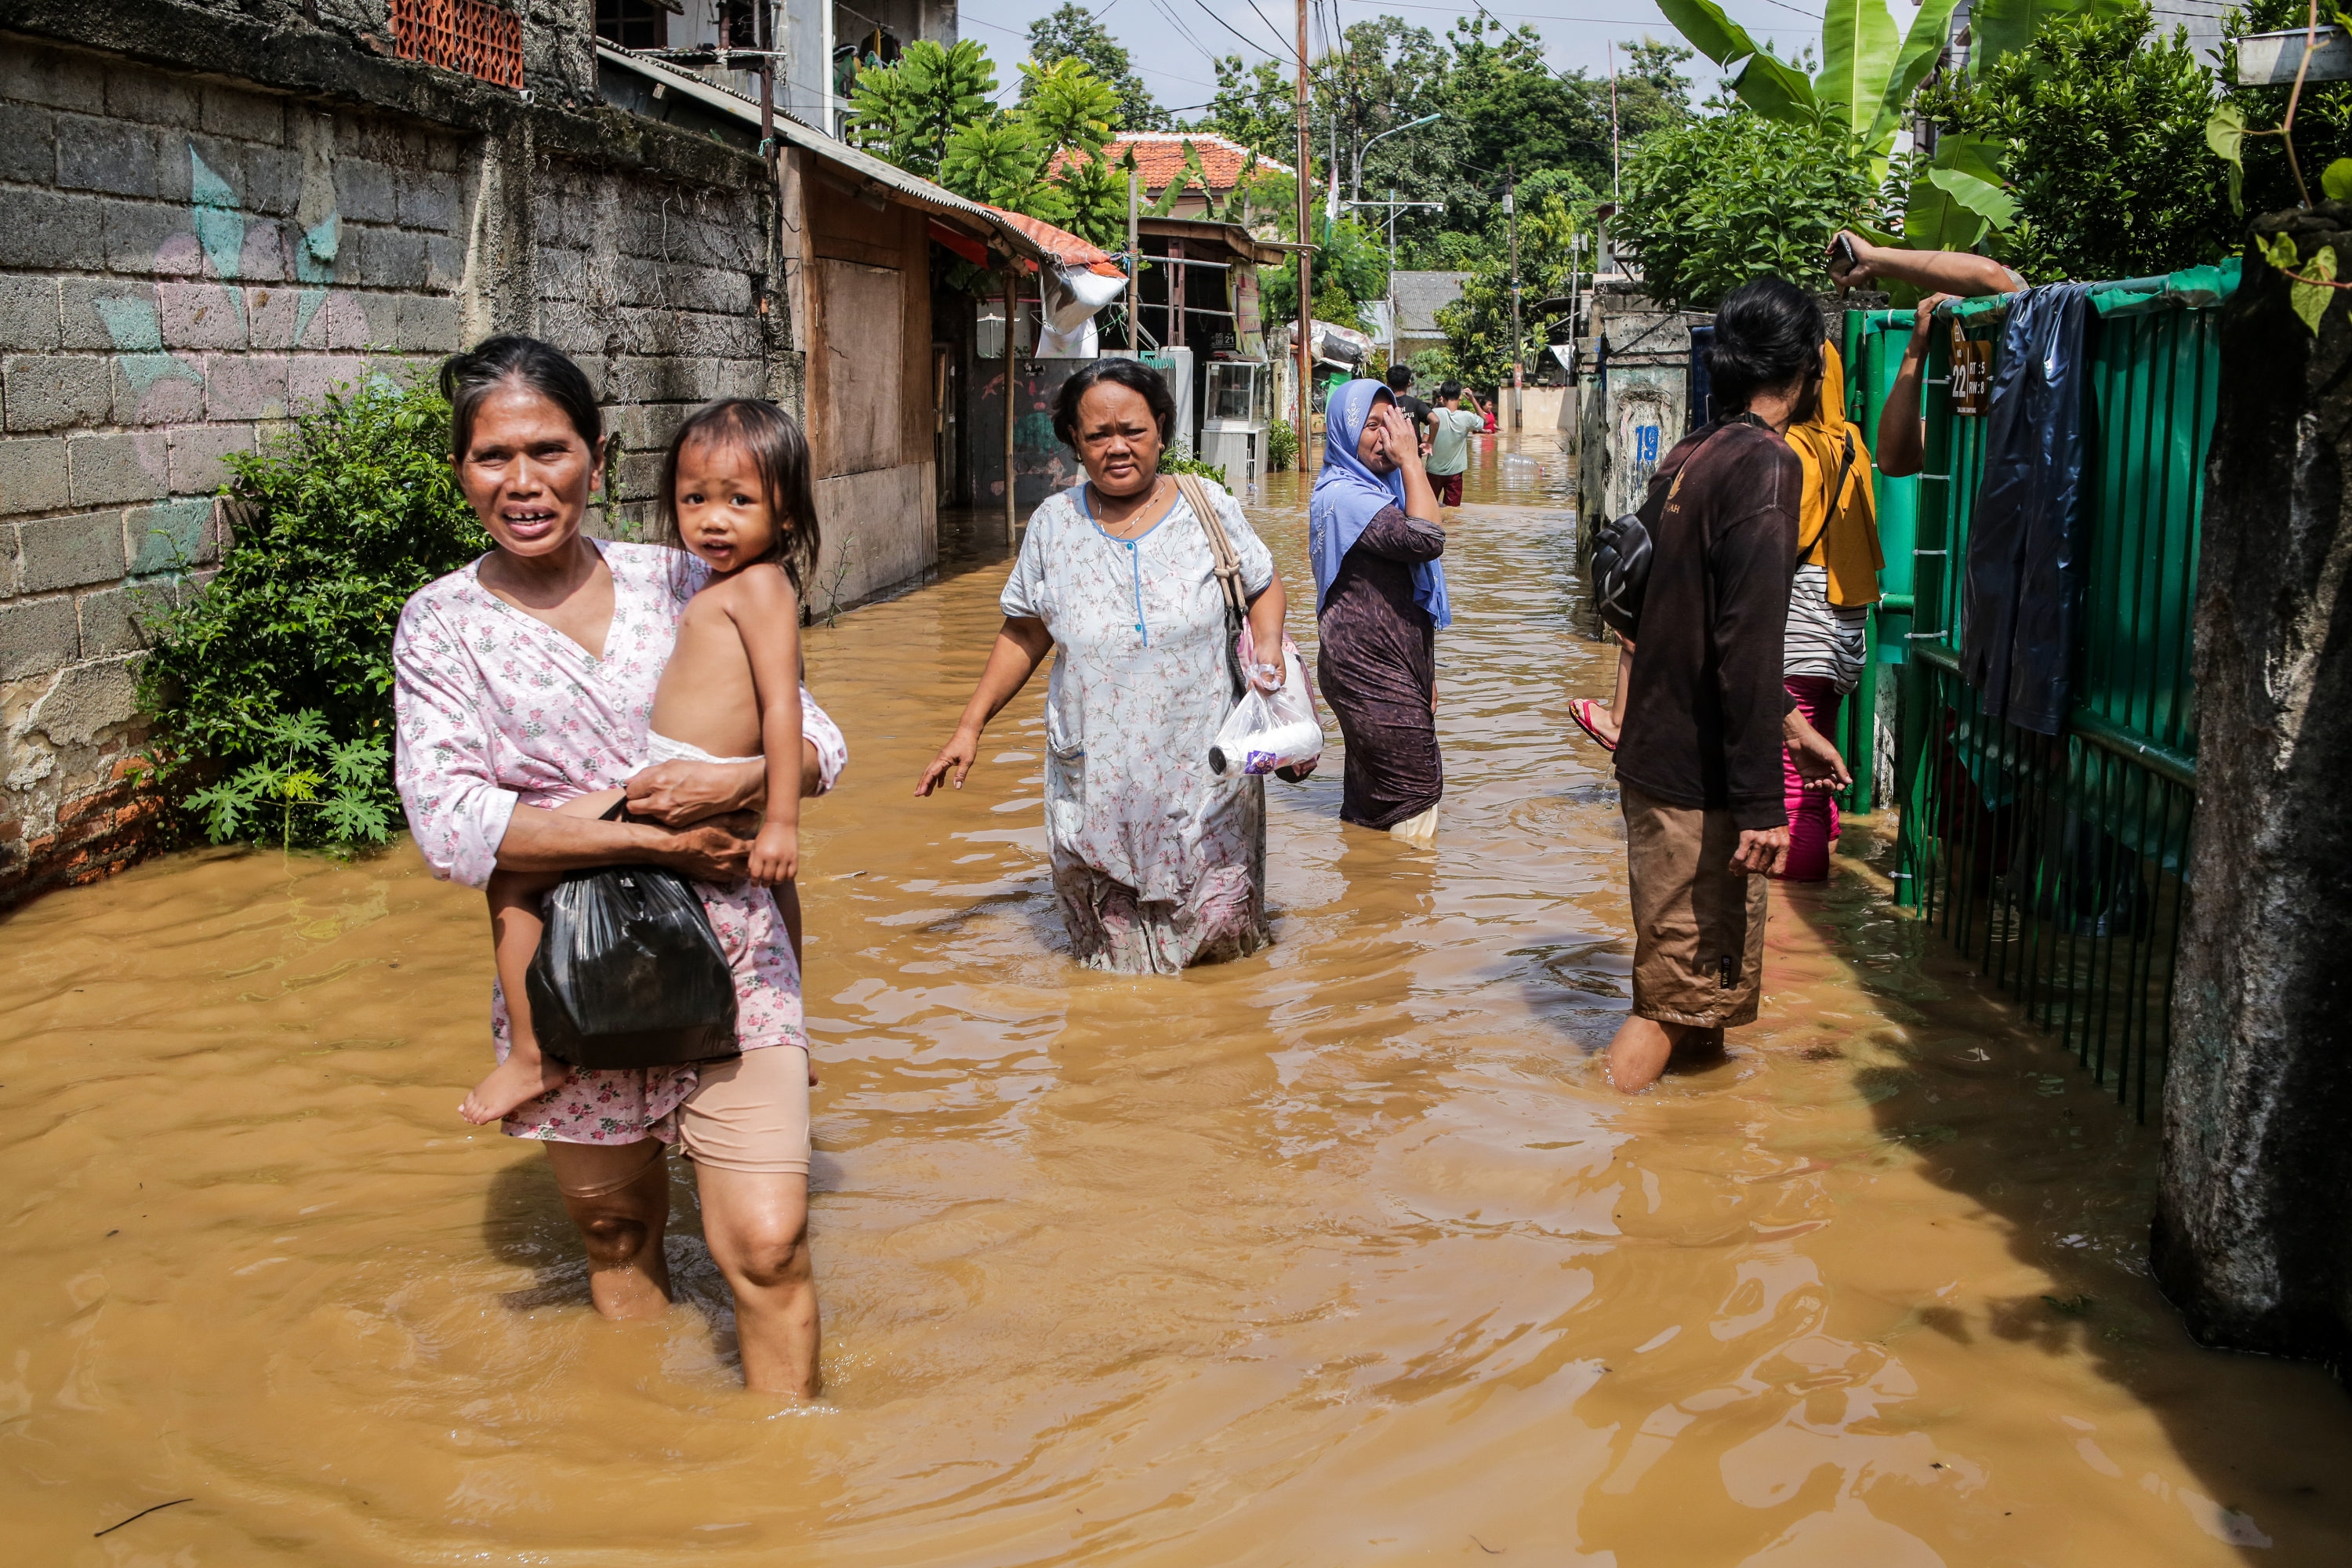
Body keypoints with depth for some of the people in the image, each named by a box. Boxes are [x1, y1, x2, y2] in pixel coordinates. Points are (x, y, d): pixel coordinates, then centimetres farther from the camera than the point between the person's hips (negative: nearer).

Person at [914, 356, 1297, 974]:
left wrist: (1268, 646, -8)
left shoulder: (1208, 508, -1)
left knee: (1217, 928, 4)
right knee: (1111, 949, 6)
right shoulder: (1054, 524, 2)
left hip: (1203, 768, -1)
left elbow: (1264, 586, 13)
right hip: (1095, 777, 1)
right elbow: (1023, 634, 10)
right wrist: (970, 727, 7)